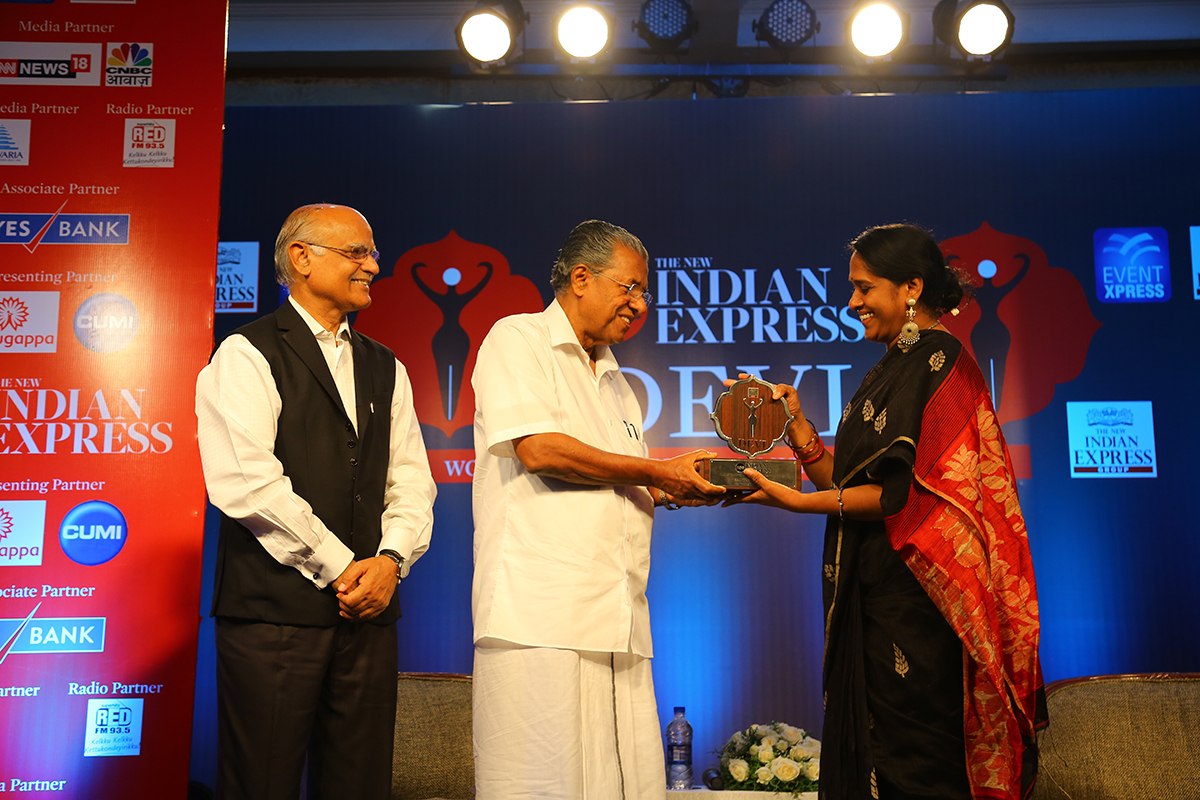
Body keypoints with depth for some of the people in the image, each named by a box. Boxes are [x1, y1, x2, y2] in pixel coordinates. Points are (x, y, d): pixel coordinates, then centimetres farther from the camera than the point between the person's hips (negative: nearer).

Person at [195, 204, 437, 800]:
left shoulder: (386, 369, 18)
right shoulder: (246, 355, -1)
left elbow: (412, 482, 13)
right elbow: (244, 481, -13)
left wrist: (389, 559, -6)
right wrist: (338, 567, -11)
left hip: (368, 611, 5)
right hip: (273, 609, -5)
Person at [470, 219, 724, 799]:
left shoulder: (615, 382, 26)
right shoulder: (517, 339, 2)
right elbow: (538, 448, -14)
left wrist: (678, 489, 6)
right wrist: (657, 474, -7)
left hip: (619, 623, 8)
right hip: (539, 615, -7)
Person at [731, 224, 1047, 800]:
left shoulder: (938, 361, -9)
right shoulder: (891, 369, 18)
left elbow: (912, 493, -19)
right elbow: (848, 482, 14)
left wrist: (801, 503, -19)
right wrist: (797, 425, 4)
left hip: (915, 595, -9)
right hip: (875, 595, 9)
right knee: (868, 753, 11)